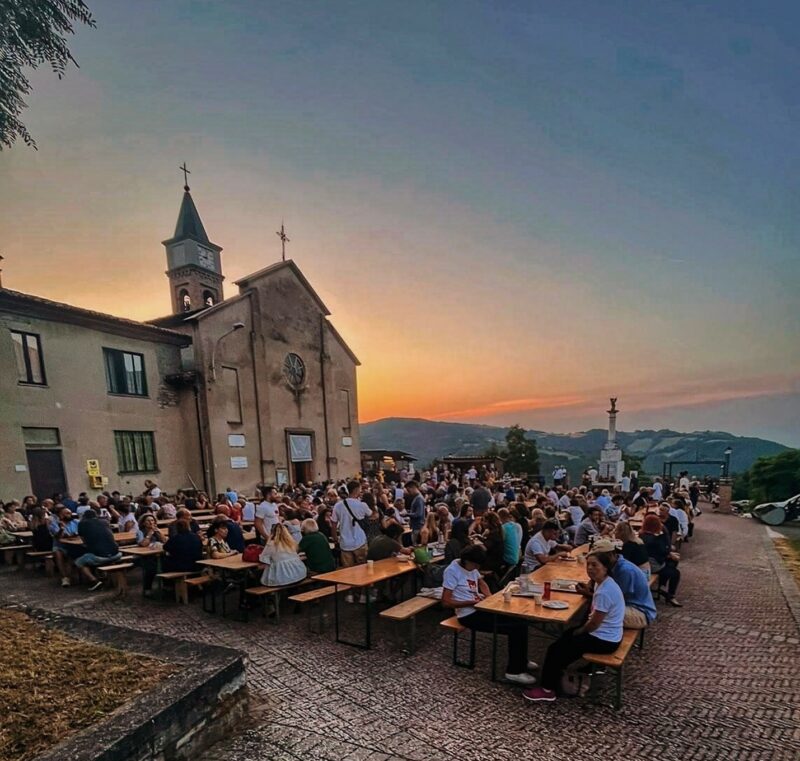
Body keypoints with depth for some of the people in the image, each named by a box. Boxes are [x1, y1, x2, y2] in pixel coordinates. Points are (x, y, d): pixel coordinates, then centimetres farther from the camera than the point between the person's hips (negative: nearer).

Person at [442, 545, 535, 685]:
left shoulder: (471, 566, 5)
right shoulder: (452, 571, -20)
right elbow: (446, 602, -22)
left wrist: (489, 596, 2)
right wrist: (472, 602, -22)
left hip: (480, 608, 9)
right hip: (469, 615, -9)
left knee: (519, 620, 5)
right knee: (516, 627, -15)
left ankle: (521, 661, 24)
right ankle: (514, 671, -1)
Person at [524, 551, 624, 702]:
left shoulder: (604, 591, -28)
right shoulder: (604, 583, 4)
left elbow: (594, 624, -22)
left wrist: (578, 631, -5)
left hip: (604, 640, -10)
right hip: (605, 633, 10)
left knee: (556, 649, -3)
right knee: (563, 639, 20)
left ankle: (547, 690, 10)